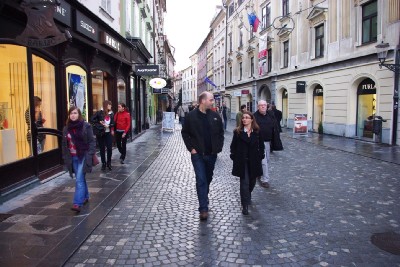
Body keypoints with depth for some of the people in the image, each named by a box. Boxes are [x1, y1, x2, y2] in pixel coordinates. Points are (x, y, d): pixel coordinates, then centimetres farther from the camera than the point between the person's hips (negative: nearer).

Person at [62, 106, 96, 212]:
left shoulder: (86, 126, -6)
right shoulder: (66, 128, 7)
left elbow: (92, 142, -7)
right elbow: (64, 144, 12)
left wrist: (89, 155, -14)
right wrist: (65, 158, 7)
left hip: (83, 157, -5)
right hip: (72, 158, 5)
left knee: (79, 180, -11)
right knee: (80, 179, 16)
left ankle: (78, 203, -11)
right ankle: (85, 197, 34)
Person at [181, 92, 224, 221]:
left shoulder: (215, 116, 3)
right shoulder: (191, 116, -7)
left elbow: (220, 133, 11)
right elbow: (185, 133, 1)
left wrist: (219, 146, 1)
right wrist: (191, 148, -7)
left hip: (212, 154, 4)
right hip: (198, 154, -4)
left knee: (208, 179, 17)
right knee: (201, 180, -7)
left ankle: (203, 200, 39)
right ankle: (203, 209, -2)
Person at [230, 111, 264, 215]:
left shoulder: (257, 132, 1)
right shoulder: (238, 132, -3)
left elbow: (261, 146, 7)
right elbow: (233, 146, 0)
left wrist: (260, 156, 1)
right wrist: (234, 157, -5)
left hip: (254, 162, 3)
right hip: (242, 162, -2)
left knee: (252, 181, 16)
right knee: (244, 183, -5)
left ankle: (247, 196, 45)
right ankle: (245, 205, 1)